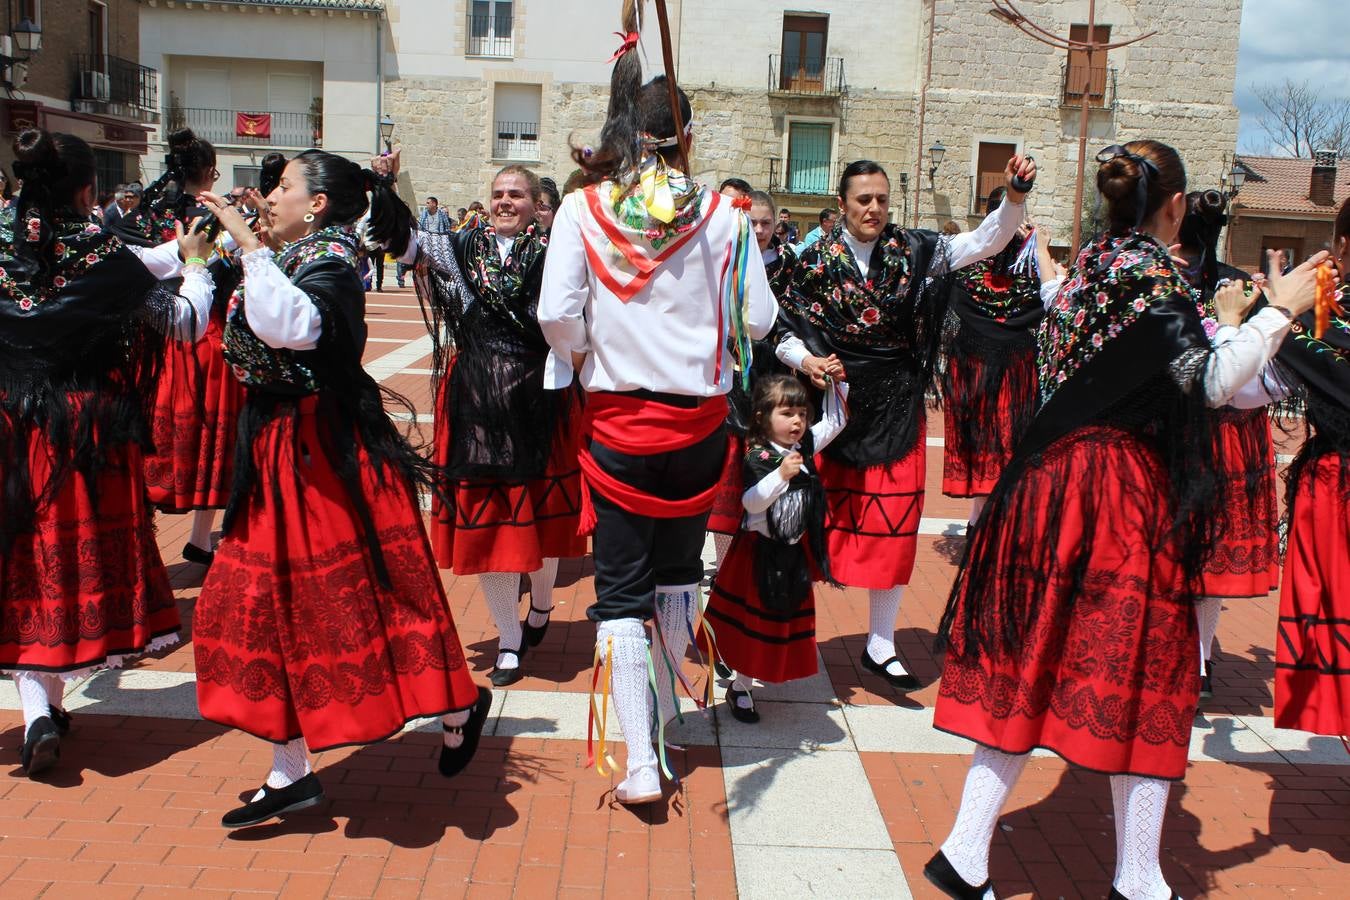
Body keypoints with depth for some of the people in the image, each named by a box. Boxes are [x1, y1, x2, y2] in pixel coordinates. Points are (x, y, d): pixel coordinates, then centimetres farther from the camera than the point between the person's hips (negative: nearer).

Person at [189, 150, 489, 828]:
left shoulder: (329, 259, -16)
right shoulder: (288, 258, 11)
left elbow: (292, 326, -35)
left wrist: (250, 245, -28)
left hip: (326, 453, -9)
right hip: (277, 451, 9)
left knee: (351, 591, -1)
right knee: (269, 596, 11)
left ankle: (459, 703, 22)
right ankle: (290, 773, 21)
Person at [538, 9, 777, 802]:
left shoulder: (584, 207, -7)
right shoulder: (720, 212, -5)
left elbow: (557, 314, -14)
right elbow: (757, 318, -5)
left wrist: (587, 357, 7)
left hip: (618, 419, -1)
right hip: (700, 422, 2)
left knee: (621, 588, 7)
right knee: (679, 572, 21)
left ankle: (641, 763, 4)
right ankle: (663, 715, 38)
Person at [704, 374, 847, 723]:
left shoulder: (805, 445, 2)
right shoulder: (757, 456, -17)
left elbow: (835, 420, 13)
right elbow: (751, 502, -27)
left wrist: (837, 383, 2)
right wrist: (781, 475, -37)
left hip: (794, 552, 7)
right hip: (760, 552, -7)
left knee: (784, 621, 13)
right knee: (753, 620, 3)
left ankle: (742, 685, 26)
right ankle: (739, 689, 17)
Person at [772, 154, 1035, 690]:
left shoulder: (913, 252, 3)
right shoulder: (816, 261, -1)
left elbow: (986, 242, -3)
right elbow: (784, 330, 1)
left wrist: (1015, 198, -19)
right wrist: (806, 361, -18)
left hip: (896, 409, 2)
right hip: (835, 403, -2)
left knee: (893, 525, 4)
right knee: (821, 520, 3)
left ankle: (880, 646, 18)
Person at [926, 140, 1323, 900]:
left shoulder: (1088, 268, 13)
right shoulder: (1154, 272, -11)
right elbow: (1214, 384, -17)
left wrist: (1220, 321, 30)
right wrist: (1280, 312, -6)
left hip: (1056, 481, 7)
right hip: (1126, 495, -7)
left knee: (1034, 672, 10)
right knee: (1142, 676, 5)